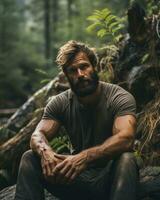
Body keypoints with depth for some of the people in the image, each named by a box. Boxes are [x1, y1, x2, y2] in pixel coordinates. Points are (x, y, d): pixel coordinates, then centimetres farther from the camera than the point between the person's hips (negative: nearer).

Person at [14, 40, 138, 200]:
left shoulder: (120, 98, -12)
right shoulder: (61, 103, 2)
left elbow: (125, 138, -29)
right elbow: (38, 135, -8)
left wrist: (84, 157, -45)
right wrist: (45, 152, -34)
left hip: (109, 178, -3)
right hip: (78, 178, 3)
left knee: (126, 158, -36)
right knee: (30, 158, -14)